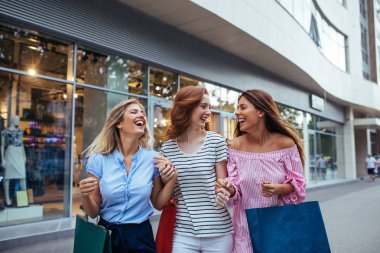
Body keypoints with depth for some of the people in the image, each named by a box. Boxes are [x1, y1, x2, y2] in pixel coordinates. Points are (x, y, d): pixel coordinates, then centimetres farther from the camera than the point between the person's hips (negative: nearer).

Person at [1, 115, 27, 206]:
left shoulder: (19, 131, 12)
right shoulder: (5, 132, -4)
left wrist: (24, 156, 15)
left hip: (19, 155, 5)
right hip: (10, 154, -5)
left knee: (23, 176, 0)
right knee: (7, 176, 2)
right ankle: (7, 198, 9)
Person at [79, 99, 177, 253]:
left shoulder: (153, 158, -7)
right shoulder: (99, 159, -9)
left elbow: (158, 204, 3)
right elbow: (93, 213, -3)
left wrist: (172, 178, -11)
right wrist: (85, 196, -23)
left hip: (141, 236, 1)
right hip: (107, 235, 0)